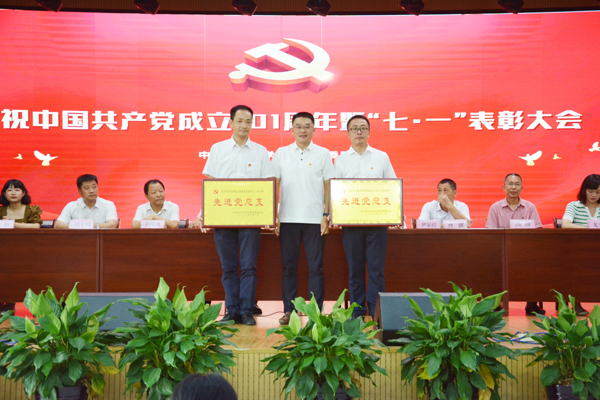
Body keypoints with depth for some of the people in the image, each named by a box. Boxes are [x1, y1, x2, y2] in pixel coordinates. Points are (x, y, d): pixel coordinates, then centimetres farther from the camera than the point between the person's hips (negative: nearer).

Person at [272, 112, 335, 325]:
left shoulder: (323, 154, 6)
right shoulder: (281, 153, 9)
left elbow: (329, 186, 5)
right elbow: (274, 185, 8)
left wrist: (326, 215, -3)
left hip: (315, 218, -1)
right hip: (288, 218, 1)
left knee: (316, 266, 1)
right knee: (289, 266, 5)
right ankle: (288, 310, 12)